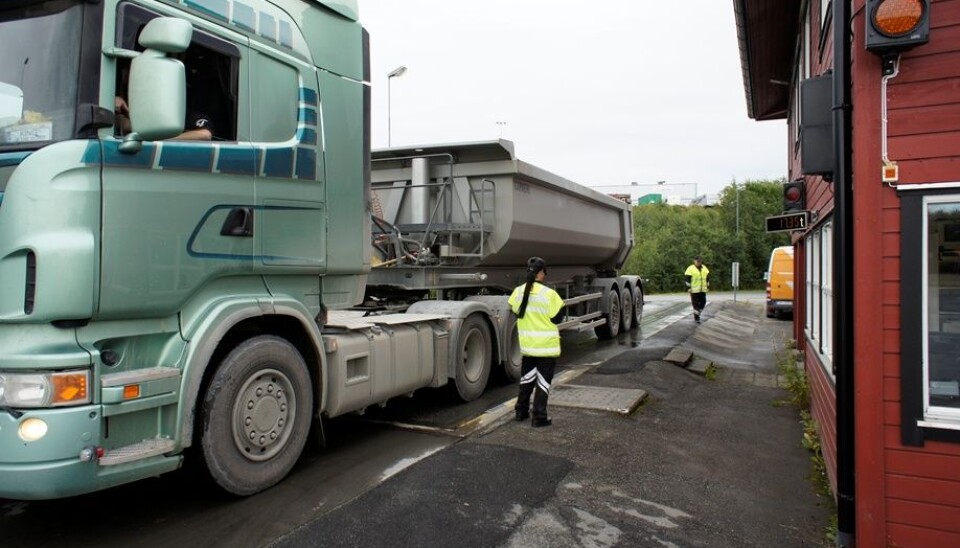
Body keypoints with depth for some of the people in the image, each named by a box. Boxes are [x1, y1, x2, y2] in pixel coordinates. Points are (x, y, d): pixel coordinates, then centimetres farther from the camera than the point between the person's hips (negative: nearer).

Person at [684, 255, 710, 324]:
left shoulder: (704, 268, 8)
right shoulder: (690, 269, -10)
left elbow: (707, 277, 17)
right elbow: (687, 279, -11)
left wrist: (708, 286, 13)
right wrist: (688, 288, -15)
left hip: (702, 289, 5)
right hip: (694, 290, -5)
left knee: (703, 302, 3)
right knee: (695, 303, -2)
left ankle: (697, 313, 24)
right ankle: (696, 318, 6)